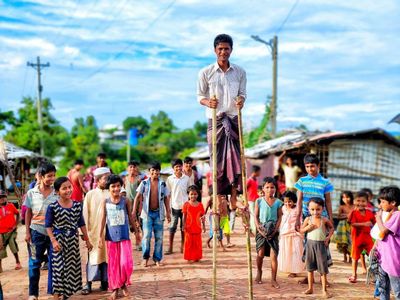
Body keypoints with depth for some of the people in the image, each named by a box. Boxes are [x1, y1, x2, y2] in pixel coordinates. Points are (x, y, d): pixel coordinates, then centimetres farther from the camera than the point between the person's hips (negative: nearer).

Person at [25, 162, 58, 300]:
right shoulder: (31, 193, -2)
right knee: (34, 263, 4)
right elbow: (28, 214, 4)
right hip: (37, 232, 0)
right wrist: (27, 232, 0)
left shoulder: (57, 193, -2)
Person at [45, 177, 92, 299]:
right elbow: (48, 226, -8)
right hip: (59, 240, -4)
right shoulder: (52, 207, -11)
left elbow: (81, 224, 9)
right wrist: (53, 241, -18)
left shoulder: (77, 205, 1)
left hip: (73, 240, 5)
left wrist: (87, 240, 11)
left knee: (71, 268, 10)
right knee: (58, 268, -3)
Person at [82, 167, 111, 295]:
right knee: (93, 256, 3)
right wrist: (86, 230, 0)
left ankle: (104, 281, 17)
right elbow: (85, 214, 2)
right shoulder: (90, 194, 0)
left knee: (106, 256, 6)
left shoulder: (110, 194, 1)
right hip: (94, 231, -1)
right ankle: (88, 283, 9)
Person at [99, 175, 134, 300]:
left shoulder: (125, 201, -4)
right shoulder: (105, 202, -2)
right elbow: (103, 219, 0)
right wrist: (100, 236, -2)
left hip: (124, 237, -1)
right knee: (113, 264, 8)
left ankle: (124, 284, 18)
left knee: (126, 263, -7)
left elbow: (130, 217, 5)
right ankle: (115, 288, 20)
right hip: (111, 237, 1)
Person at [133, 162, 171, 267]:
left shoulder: (162, 184, 4)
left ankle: (157, 259, 16)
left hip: (159, 213, 2)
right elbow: (138, 197, 0)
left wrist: (168, 213, 6)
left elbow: (166, 199, 9)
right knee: (147, 235, -8)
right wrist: (134, 211, -7)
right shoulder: (144, 183, -1)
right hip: (147, 213, -2)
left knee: (159, 237, 5)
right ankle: (145, 257, 9)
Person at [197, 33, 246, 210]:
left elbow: (242, 93, 12)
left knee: (234, 156, -1)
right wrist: (207, 102, -17)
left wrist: (241, 100, -11)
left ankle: (233, 197, 6)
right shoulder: (206, 73, 0)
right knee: (217, 158, -1)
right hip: (215, 119, -1)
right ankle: (219, 198, 7)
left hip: (234, 118, 2)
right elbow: (200, 95, 5)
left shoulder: (240, 72, 6)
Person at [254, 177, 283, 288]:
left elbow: (279, 217, 3)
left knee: (274, 255, -4)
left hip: (273, 231, 0)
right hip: (261, 230, 0)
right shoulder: (259, 201, 1)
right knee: (260, 253, -3)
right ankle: (259, 271, 26)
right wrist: (259, 229, -10)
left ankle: (273, 280, 2)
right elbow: (256, 216, 2)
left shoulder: (278, 202, 3)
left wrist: (275, 230, -9)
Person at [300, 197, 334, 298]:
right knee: (310, 267, 10)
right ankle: (310, 288, 22)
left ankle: (324, 290, 10)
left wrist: (328, 237, -1)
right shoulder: (308, 219, -2)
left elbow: (331, 228, 11)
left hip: (321, 244, -2)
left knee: (322, 268, 1)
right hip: (310, 243, 2)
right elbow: (301, 230, 5)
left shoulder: (324, 220, -5)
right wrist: (308, 227, -13)